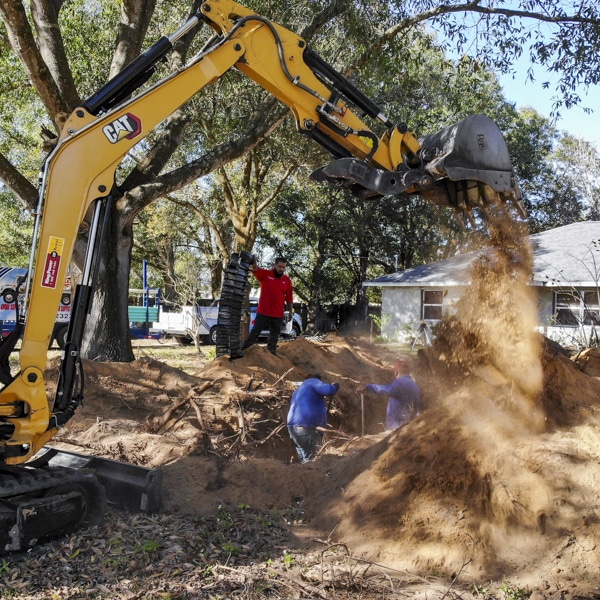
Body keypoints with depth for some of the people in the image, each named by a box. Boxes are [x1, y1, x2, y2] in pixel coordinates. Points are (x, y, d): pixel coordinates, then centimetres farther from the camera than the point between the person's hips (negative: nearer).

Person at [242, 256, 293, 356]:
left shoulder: (287, 280, 4)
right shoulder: (265, 274, -3)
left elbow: (289, 298, 7)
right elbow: (255, 269, -21)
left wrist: (290, 311, 7)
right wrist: (253, 263, -44)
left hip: (278, 314, 2)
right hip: (263, 312, -2)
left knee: (274, 335, 11)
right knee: (255, 332, 4)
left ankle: (272, 353, 21)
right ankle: (244, 350, 11)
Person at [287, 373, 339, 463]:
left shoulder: (298, 391, 33)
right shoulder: (312, 382, 8)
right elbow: (328, 389, -10)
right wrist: (335, 386, 11)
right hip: (307, 426, -9)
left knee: (304, 459, 13)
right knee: (311, 460, -8)